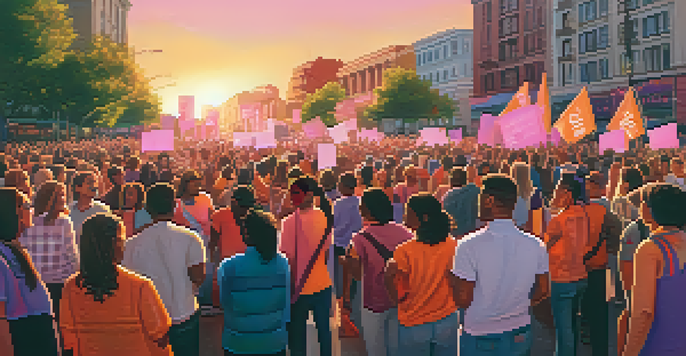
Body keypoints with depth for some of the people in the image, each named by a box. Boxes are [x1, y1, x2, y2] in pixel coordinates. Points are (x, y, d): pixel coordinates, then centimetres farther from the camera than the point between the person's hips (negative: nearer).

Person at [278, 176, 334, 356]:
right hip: (323, 284, 5)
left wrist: (290, 287, -4)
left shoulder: (290, 222, -18)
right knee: (324, 329, 19)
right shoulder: (324, 216, -2)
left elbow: (290, 259, -16)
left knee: (297, 334, 10)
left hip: (300, 287, -5)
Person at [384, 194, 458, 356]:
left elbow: (388, 278, -28)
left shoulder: (405, 251, -19)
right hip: (447, 322, 3)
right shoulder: (452, 246, -7)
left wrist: (397, 299, -10)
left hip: (413, 327, -3)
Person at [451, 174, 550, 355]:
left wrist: (452, 279, 0)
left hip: (479, 335, -4)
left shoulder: (469, 246, -21)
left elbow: (462, 301, -18)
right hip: (520, 333, 4)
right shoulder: (536, 245, -8)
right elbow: (543, 291, 3)